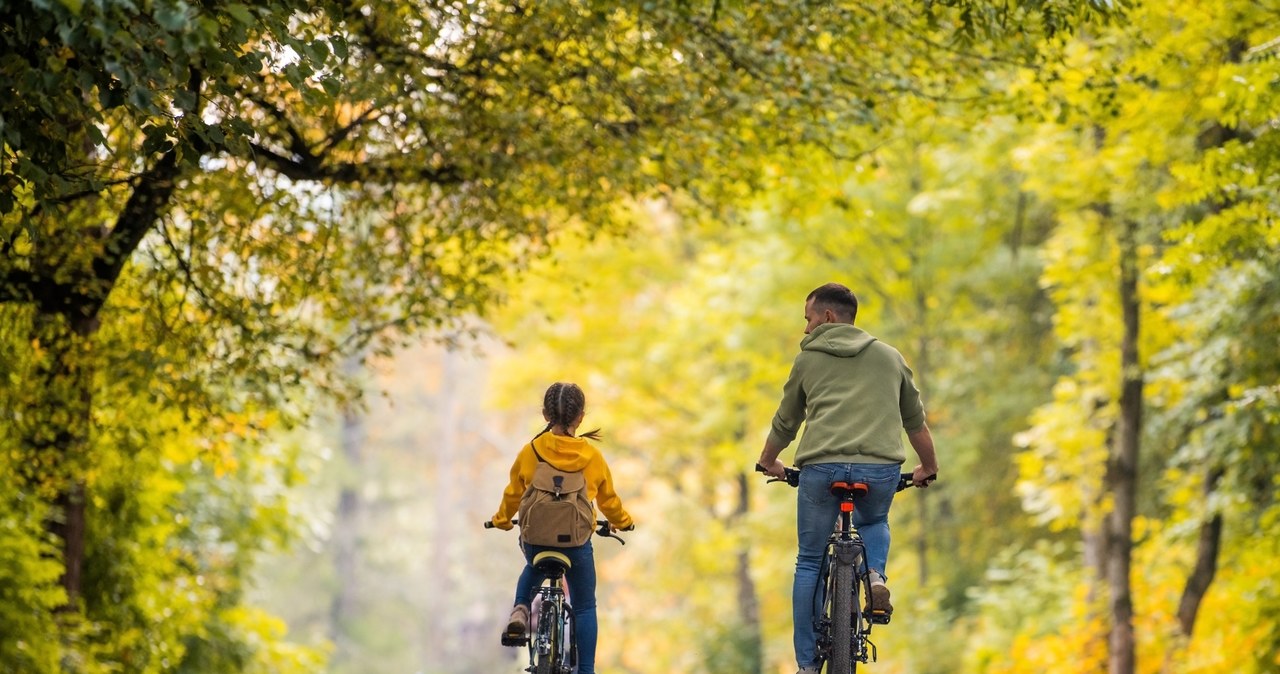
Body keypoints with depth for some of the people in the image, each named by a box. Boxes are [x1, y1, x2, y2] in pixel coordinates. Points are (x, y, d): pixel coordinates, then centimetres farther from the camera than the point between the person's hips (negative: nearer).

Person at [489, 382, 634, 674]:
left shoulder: (529, 452, -7)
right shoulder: (593, 456, -6)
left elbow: (513, 494, 7)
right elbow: (608, 498, 10)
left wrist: (502, 520, 29)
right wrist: (622, 521, 31)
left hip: (535, 538, 1)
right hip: (577, 541, -1)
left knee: (533, 568, 36)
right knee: (584, 606, 14)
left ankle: (520, 610, 10)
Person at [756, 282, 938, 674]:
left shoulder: (809, 358, 17)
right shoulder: (889, 357, 21)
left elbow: (785, 422, 27)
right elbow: (915, 421, 28)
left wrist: (769, 462, 45)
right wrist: (928, 469, 44)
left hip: (821, 465, -2)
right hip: (881, 467, 2)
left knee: (809, 564, 13)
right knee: (873, 522, 34)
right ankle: (875, 575, 3)